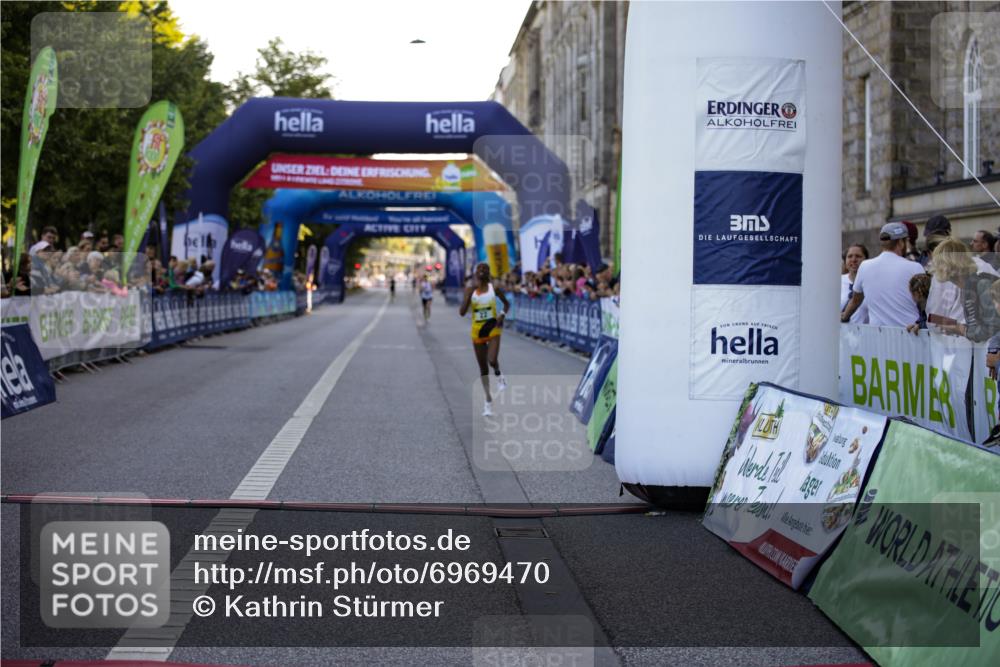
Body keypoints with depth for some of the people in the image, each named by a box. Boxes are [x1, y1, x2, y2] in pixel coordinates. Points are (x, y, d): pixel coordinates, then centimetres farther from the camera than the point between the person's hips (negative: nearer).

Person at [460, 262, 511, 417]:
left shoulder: (493, 287, -3)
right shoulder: (470, 290, -3)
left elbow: (506, 303, 10)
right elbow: (462, 312, -10)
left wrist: (503, 315, -10)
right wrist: (469, 294, -19)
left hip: (493, 328, -2)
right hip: (477, 330, 2)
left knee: (492, 360, -22)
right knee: (483, 367, 9)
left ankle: (499, 375, 15)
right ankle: (488, 400, 22)